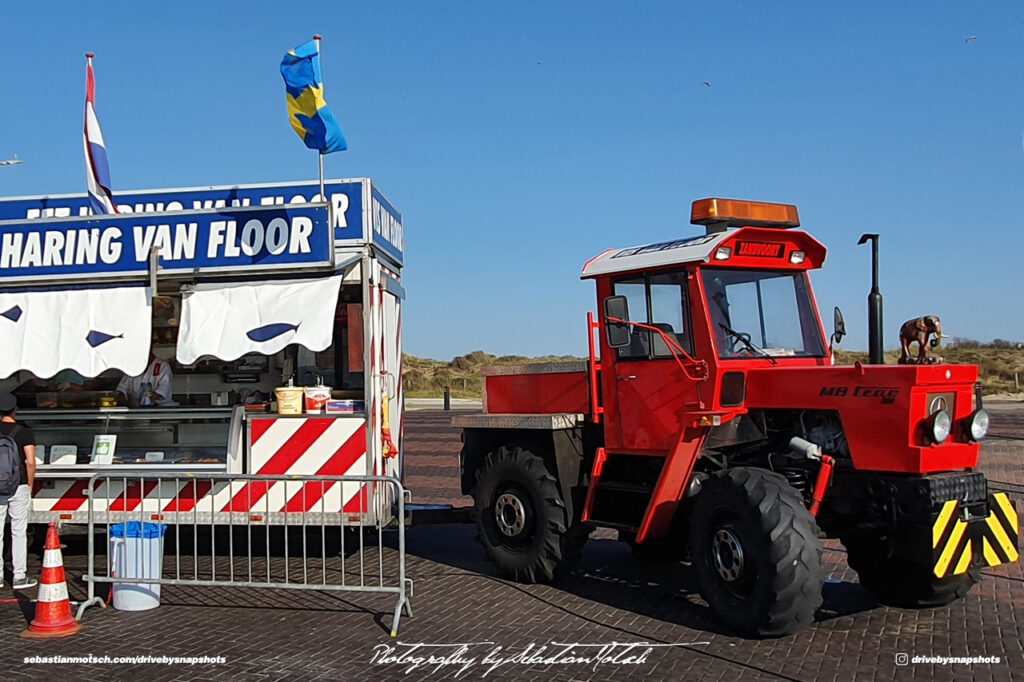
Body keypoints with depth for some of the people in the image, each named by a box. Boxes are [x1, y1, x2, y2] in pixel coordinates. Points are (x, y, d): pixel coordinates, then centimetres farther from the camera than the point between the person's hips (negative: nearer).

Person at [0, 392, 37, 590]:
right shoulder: (25, 432, -9)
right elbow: (30, 462, -14)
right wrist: (30, 485, 0)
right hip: (18, 487, -3)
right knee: (19, 532, 3)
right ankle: (19, 577, 6)